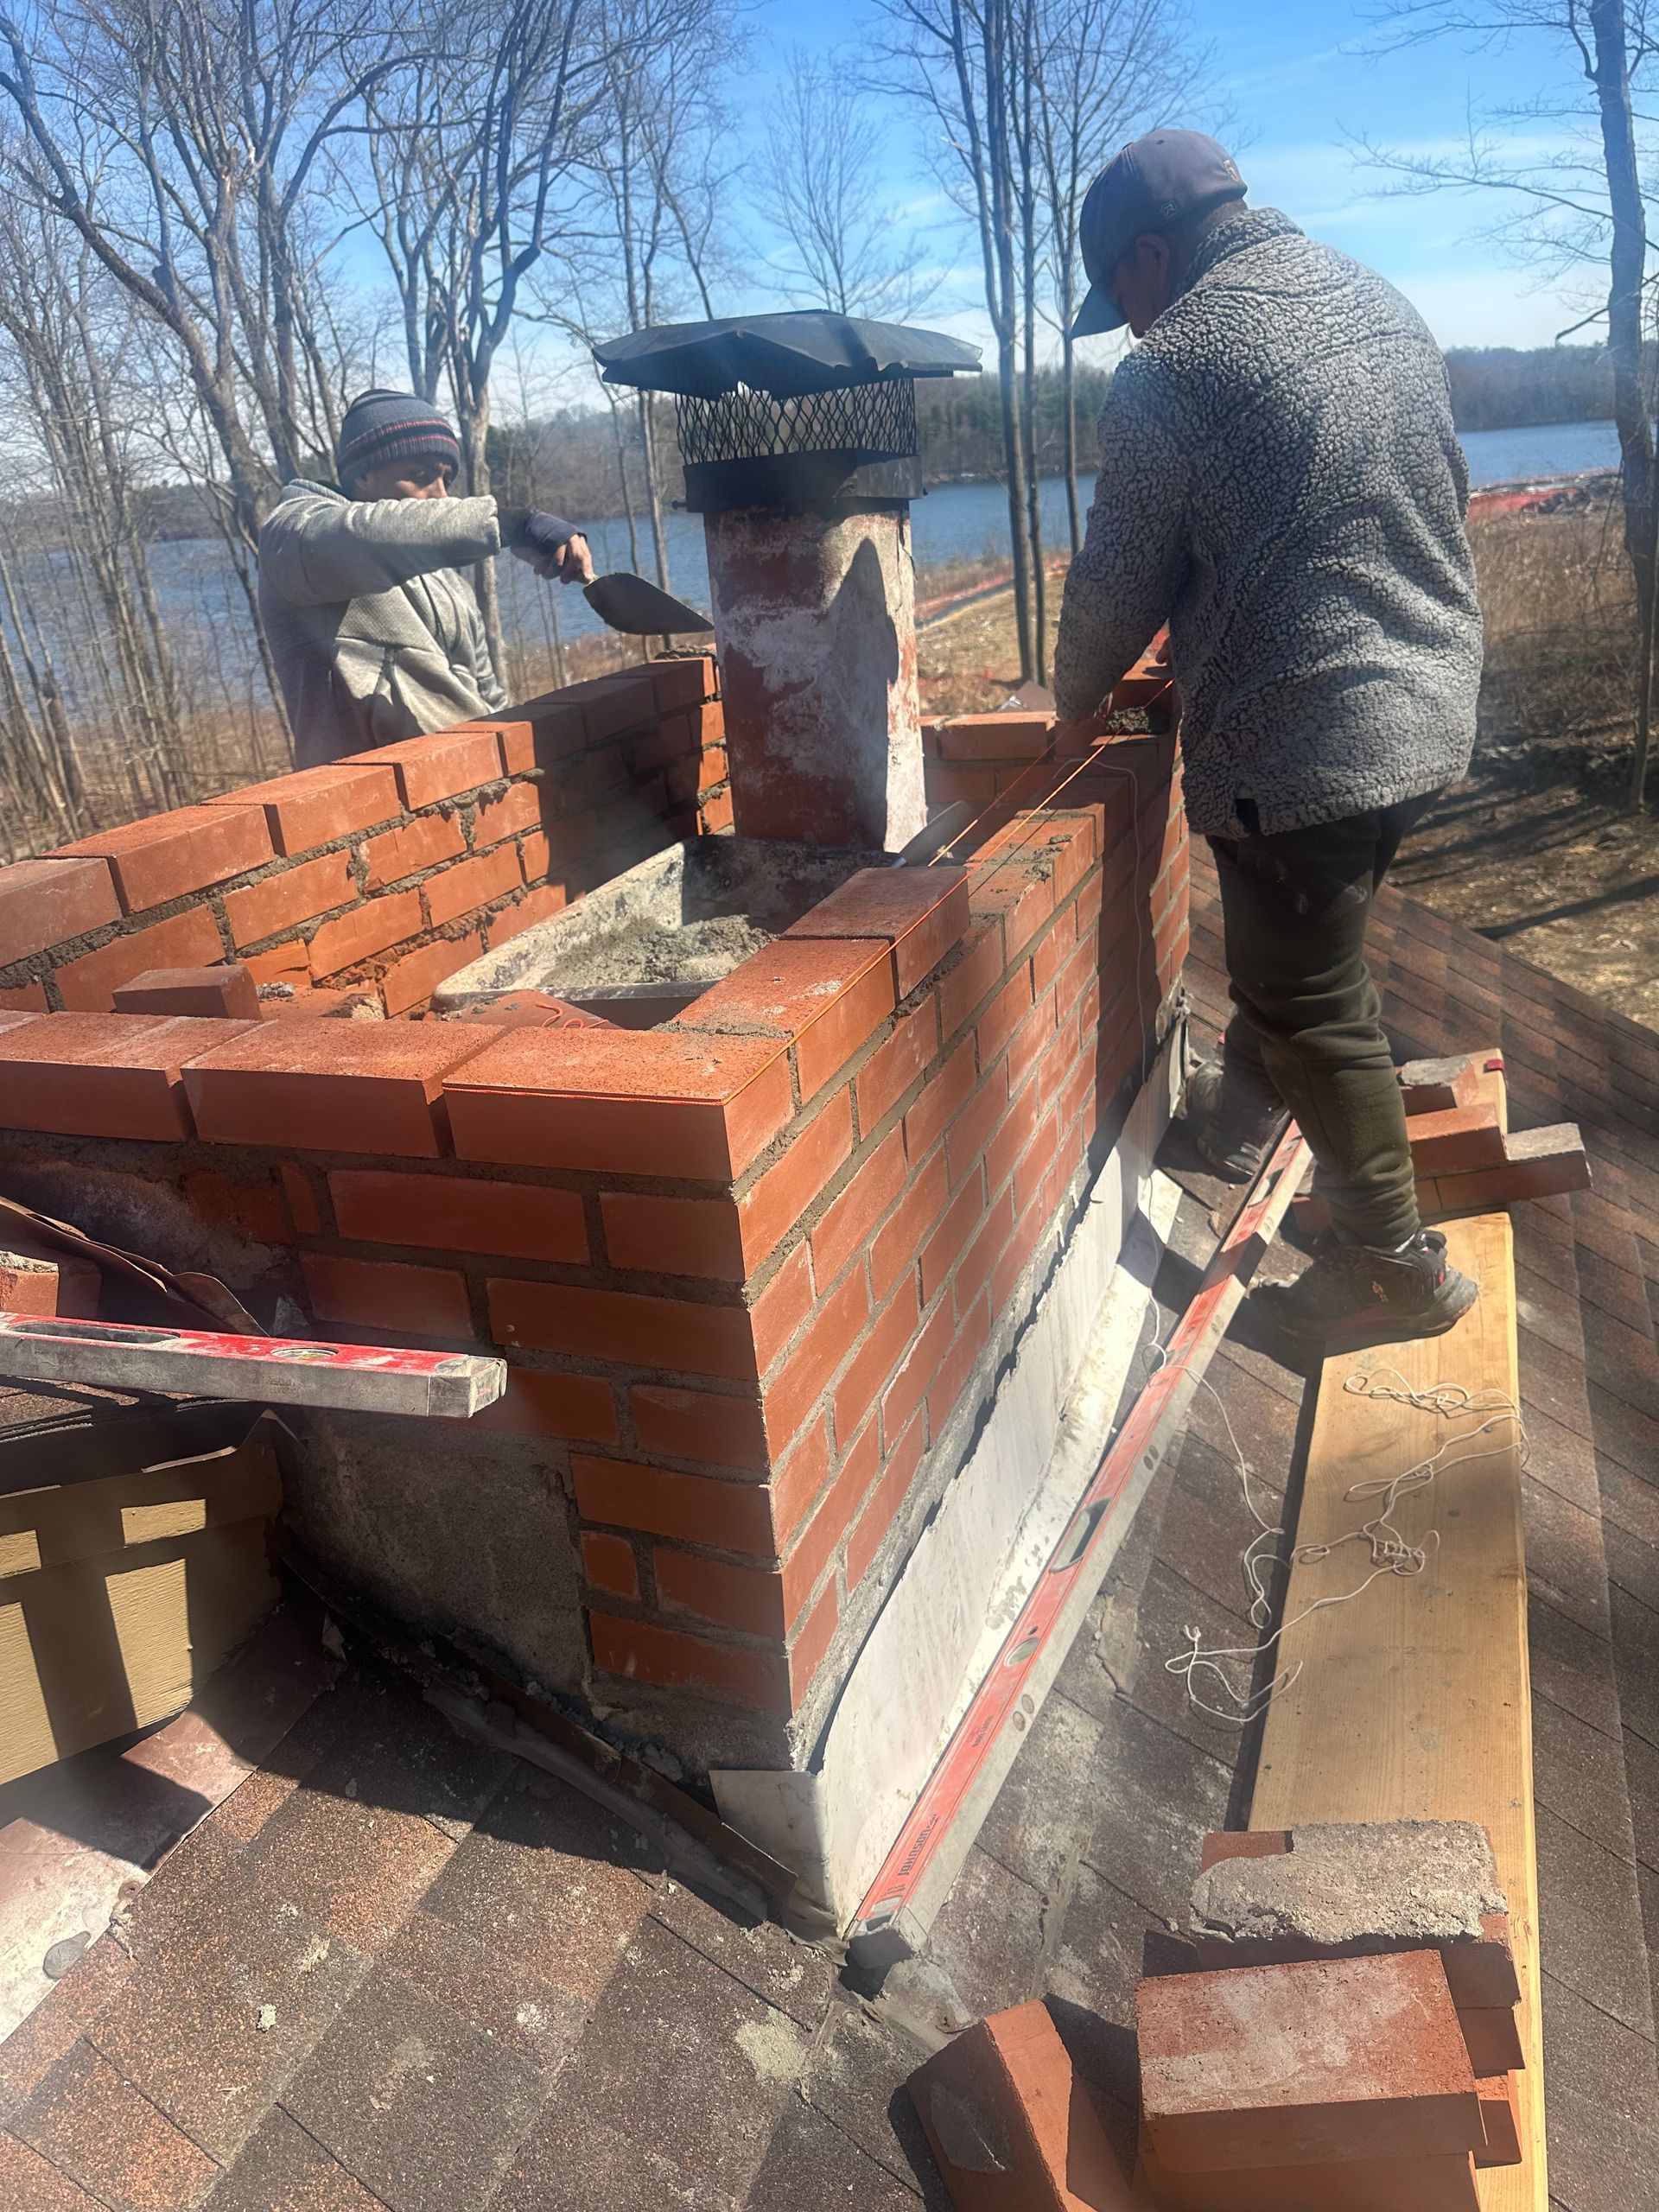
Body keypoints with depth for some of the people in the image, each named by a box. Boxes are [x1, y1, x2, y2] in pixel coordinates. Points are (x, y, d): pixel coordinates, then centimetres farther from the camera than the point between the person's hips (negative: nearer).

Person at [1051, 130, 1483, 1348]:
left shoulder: (1175, 370, -11)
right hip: (1433, 711, 8)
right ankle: (1241, 1110, 43)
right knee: (1299, 956, 25)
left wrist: (1076, 697, 12)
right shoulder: (1386, 305, 12)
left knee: (1316, 1010, 4)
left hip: (1297, 745, -8)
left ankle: (1396, 1267, 15)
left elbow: (1122, 578, -6)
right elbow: (1447, 496, 20)